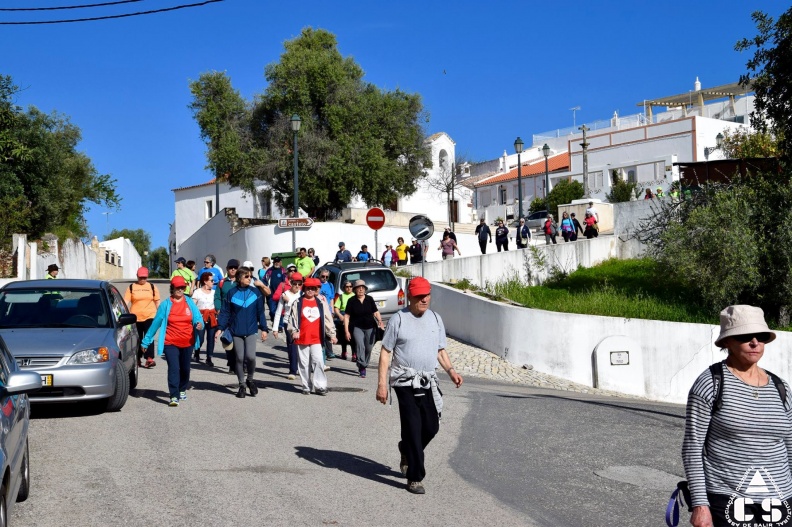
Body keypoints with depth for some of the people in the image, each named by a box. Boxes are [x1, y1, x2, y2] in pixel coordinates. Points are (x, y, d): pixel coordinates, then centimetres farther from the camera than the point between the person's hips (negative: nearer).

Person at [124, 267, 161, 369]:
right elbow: (126, 301, 1)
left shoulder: (152, 287, 8)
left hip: (150, 316, -1)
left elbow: (157, 301, 13)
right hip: (135, 317, 1)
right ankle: (138, 359, 23)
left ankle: (149, 359, -20)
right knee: (137, 339, 10)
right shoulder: (131, 287, 6)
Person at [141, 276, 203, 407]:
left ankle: (182, 390, 38)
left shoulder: (190, 303, 3)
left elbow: (197, 317, 1)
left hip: (187, 342, 3)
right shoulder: (166, 304, -3)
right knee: (173, 368, -13)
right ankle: (174, 397, -13)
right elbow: (156, 322, 0)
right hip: (171, 343, -3)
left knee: (185, 368, 15)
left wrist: (199, 324, -24)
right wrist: (146, 341, 2)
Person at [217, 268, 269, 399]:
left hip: (251, 330, 0)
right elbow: (225, 312, 1)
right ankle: (242, 385, 18)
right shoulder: (231, 293, -1)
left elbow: (260, 312, 5)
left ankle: (250, 379, 13)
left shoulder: (255, 292, 2)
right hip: (236, 331, 0)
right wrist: (220, 328, -7)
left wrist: (264, 329, 3)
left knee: (250, 356, -13)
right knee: (239, 358, 4)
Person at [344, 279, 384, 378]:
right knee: (360, 345, -20)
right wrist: (346, 331, -7)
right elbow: (347, 316, -1)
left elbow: (376, 312, 7)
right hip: (357, 327, -3)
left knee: (369, 348, 6)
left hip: (370, 327, 3)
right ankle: (362, 367, -23)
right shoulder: (351, 301, -2)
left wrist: (380, 320, -14)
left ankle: (363, 366, 27)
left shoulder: (369, 299, 4)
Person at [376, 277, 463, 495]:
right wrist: (381, 384, -9)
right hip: (406, 381, -5)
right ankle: (414, 478, 1)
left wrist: (450, 370, 1)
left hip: (428, 382, 5)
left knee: (431, 427, 6)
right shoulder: (398, 319, -3)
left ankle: (407, 451, 35)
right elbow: (385, 353, -3)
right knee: (413, 428, -7)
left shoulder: (435, 319, 12)